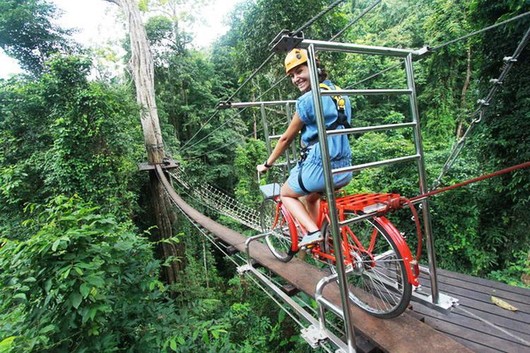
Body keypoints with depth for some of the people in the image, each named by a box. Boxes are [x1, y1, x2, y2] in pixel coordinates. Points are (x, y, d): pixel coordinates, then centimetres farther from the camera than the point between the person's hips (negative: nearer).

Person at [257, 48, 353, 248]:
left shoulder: (308, 99, -11)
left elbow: (286, 138, -3)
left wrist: (267, 164, 10)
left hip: (319, 166, -8)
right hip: (345, 169, 8)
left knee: (286, 194, 21)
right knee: (310, 196, 34)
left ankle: (313, 231, 5)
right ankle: (315, 237, 35)